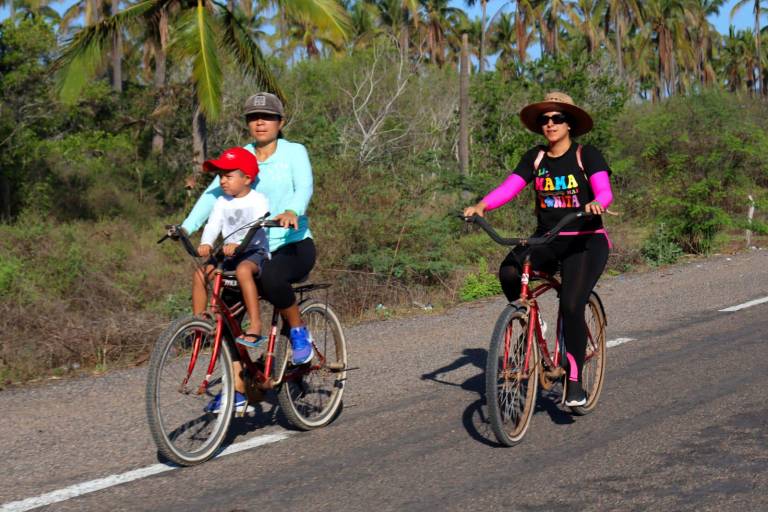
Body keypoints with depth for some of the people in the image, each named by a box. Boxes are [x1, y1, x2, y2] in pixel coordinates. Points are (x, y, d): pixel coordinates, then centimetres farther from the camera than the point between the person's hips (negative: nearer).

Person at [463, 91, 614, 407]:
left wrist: (596, 203, -40)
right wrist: (482, 206, -22)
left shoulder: (587, 156, -2)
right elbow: (508, 187, -3)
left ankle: (575, 381, -6)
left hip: (585, 242, -3)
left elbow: (605, 191, -15)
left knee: (571, 307, -21)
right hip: (546, 241, 4)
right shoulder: (535, 159, 9)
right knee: (508, 271, -27)